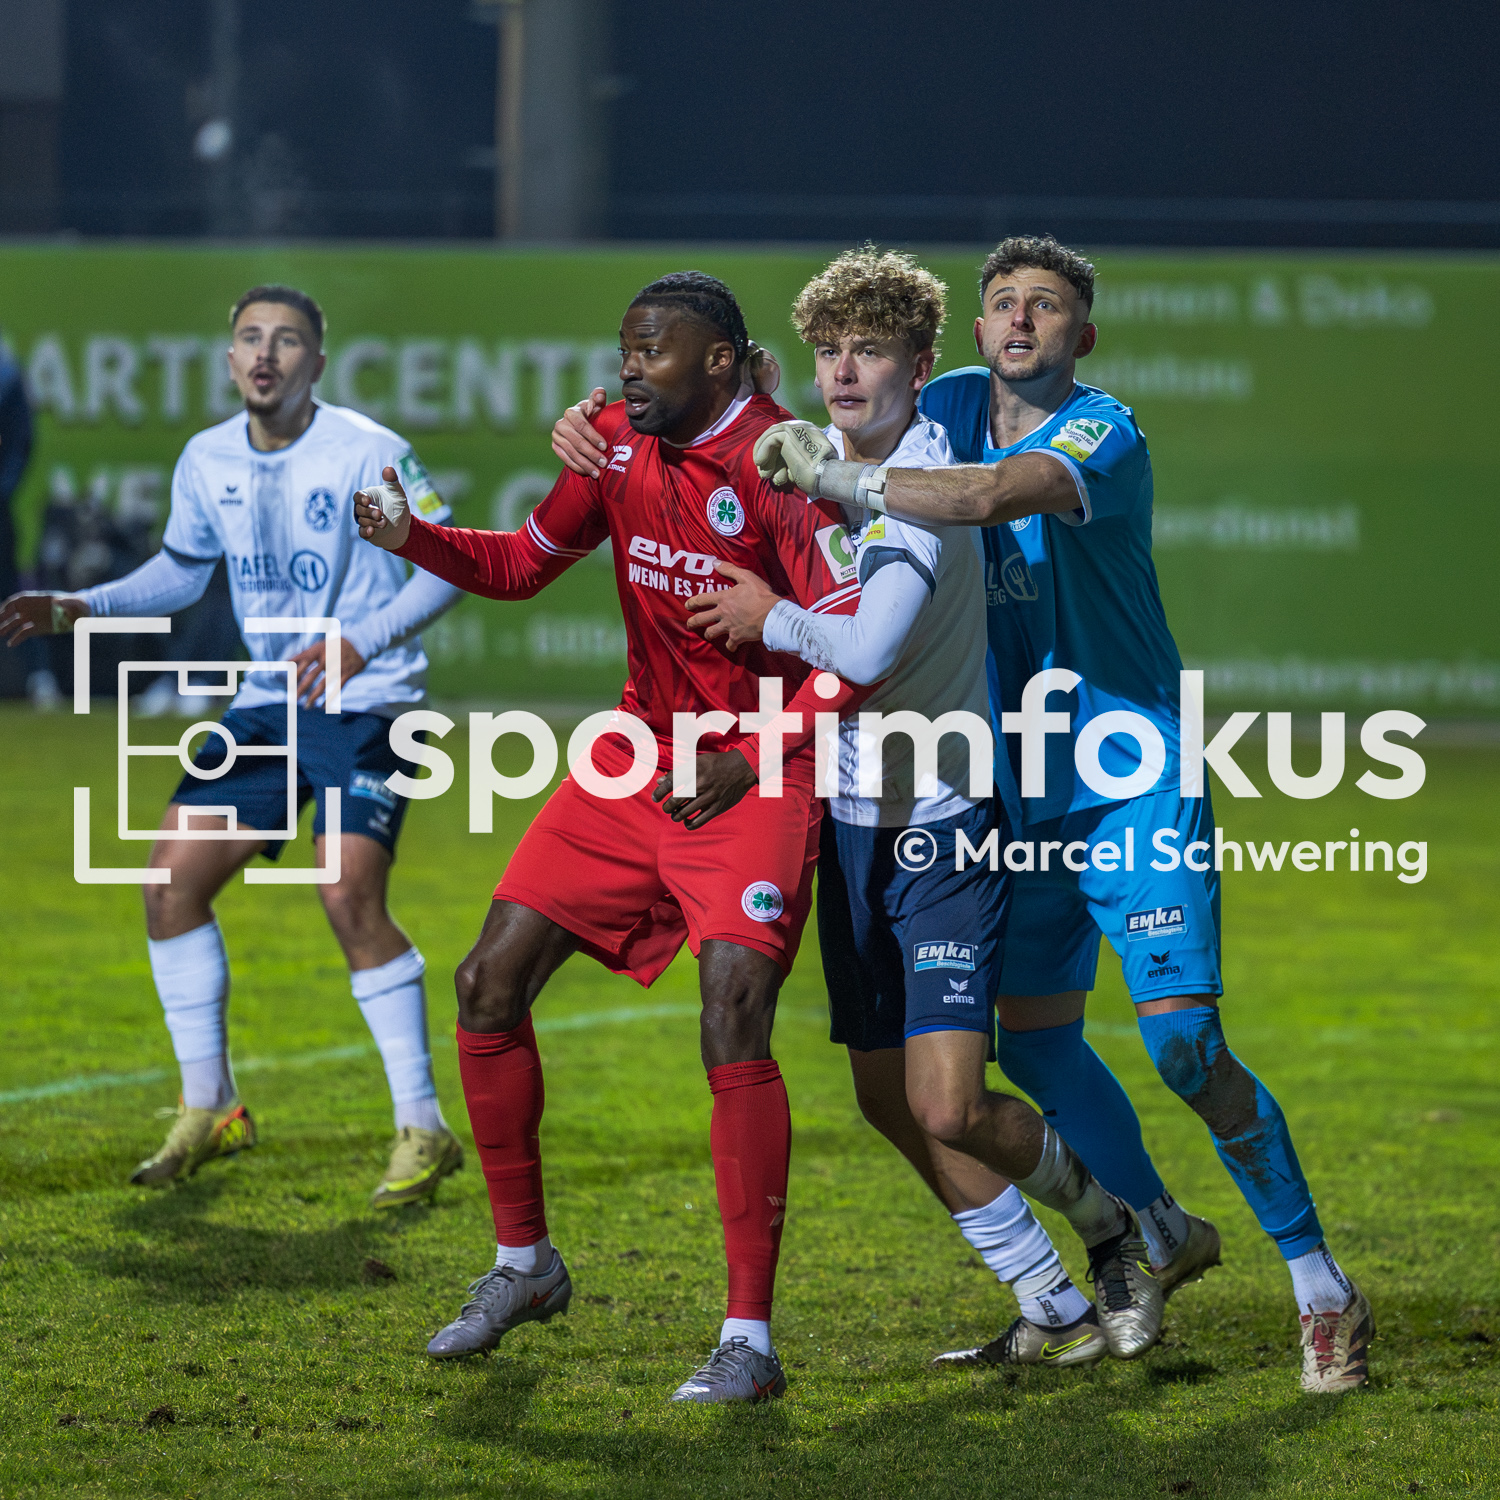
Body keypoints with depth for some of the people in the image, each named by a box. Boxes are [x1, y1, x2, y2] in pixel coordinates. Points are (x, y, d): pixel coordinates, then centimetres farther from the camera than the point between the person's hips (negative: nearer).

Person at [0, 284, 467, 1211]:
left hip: (365, 708, -7)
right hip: (267, 707, 7)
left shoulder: (368, 454, -14)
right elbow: (182, 570, 21)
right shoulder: (209, 462, 5)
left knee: (350, 897, -20)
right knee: (173, 876, -1)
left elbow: (447, 563, -12)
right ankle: (210, 1110, 14)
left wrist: (363, 641, -24)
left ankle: (424, 1129, -9)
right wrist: (81, 608, 9)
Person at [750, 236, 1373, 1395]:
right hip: (1030, 786, 7)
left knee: (1184, 1042, -14)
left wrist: (837, 477, -30)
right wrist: (789, 432, -2)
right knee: (1035, 1042, 9)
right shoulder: (952, 408, 4)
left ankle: (1323, 1288, -3)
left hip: (1136, 778, -7)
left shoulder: (1102, 436, -18)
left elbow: (990, 495, -36)